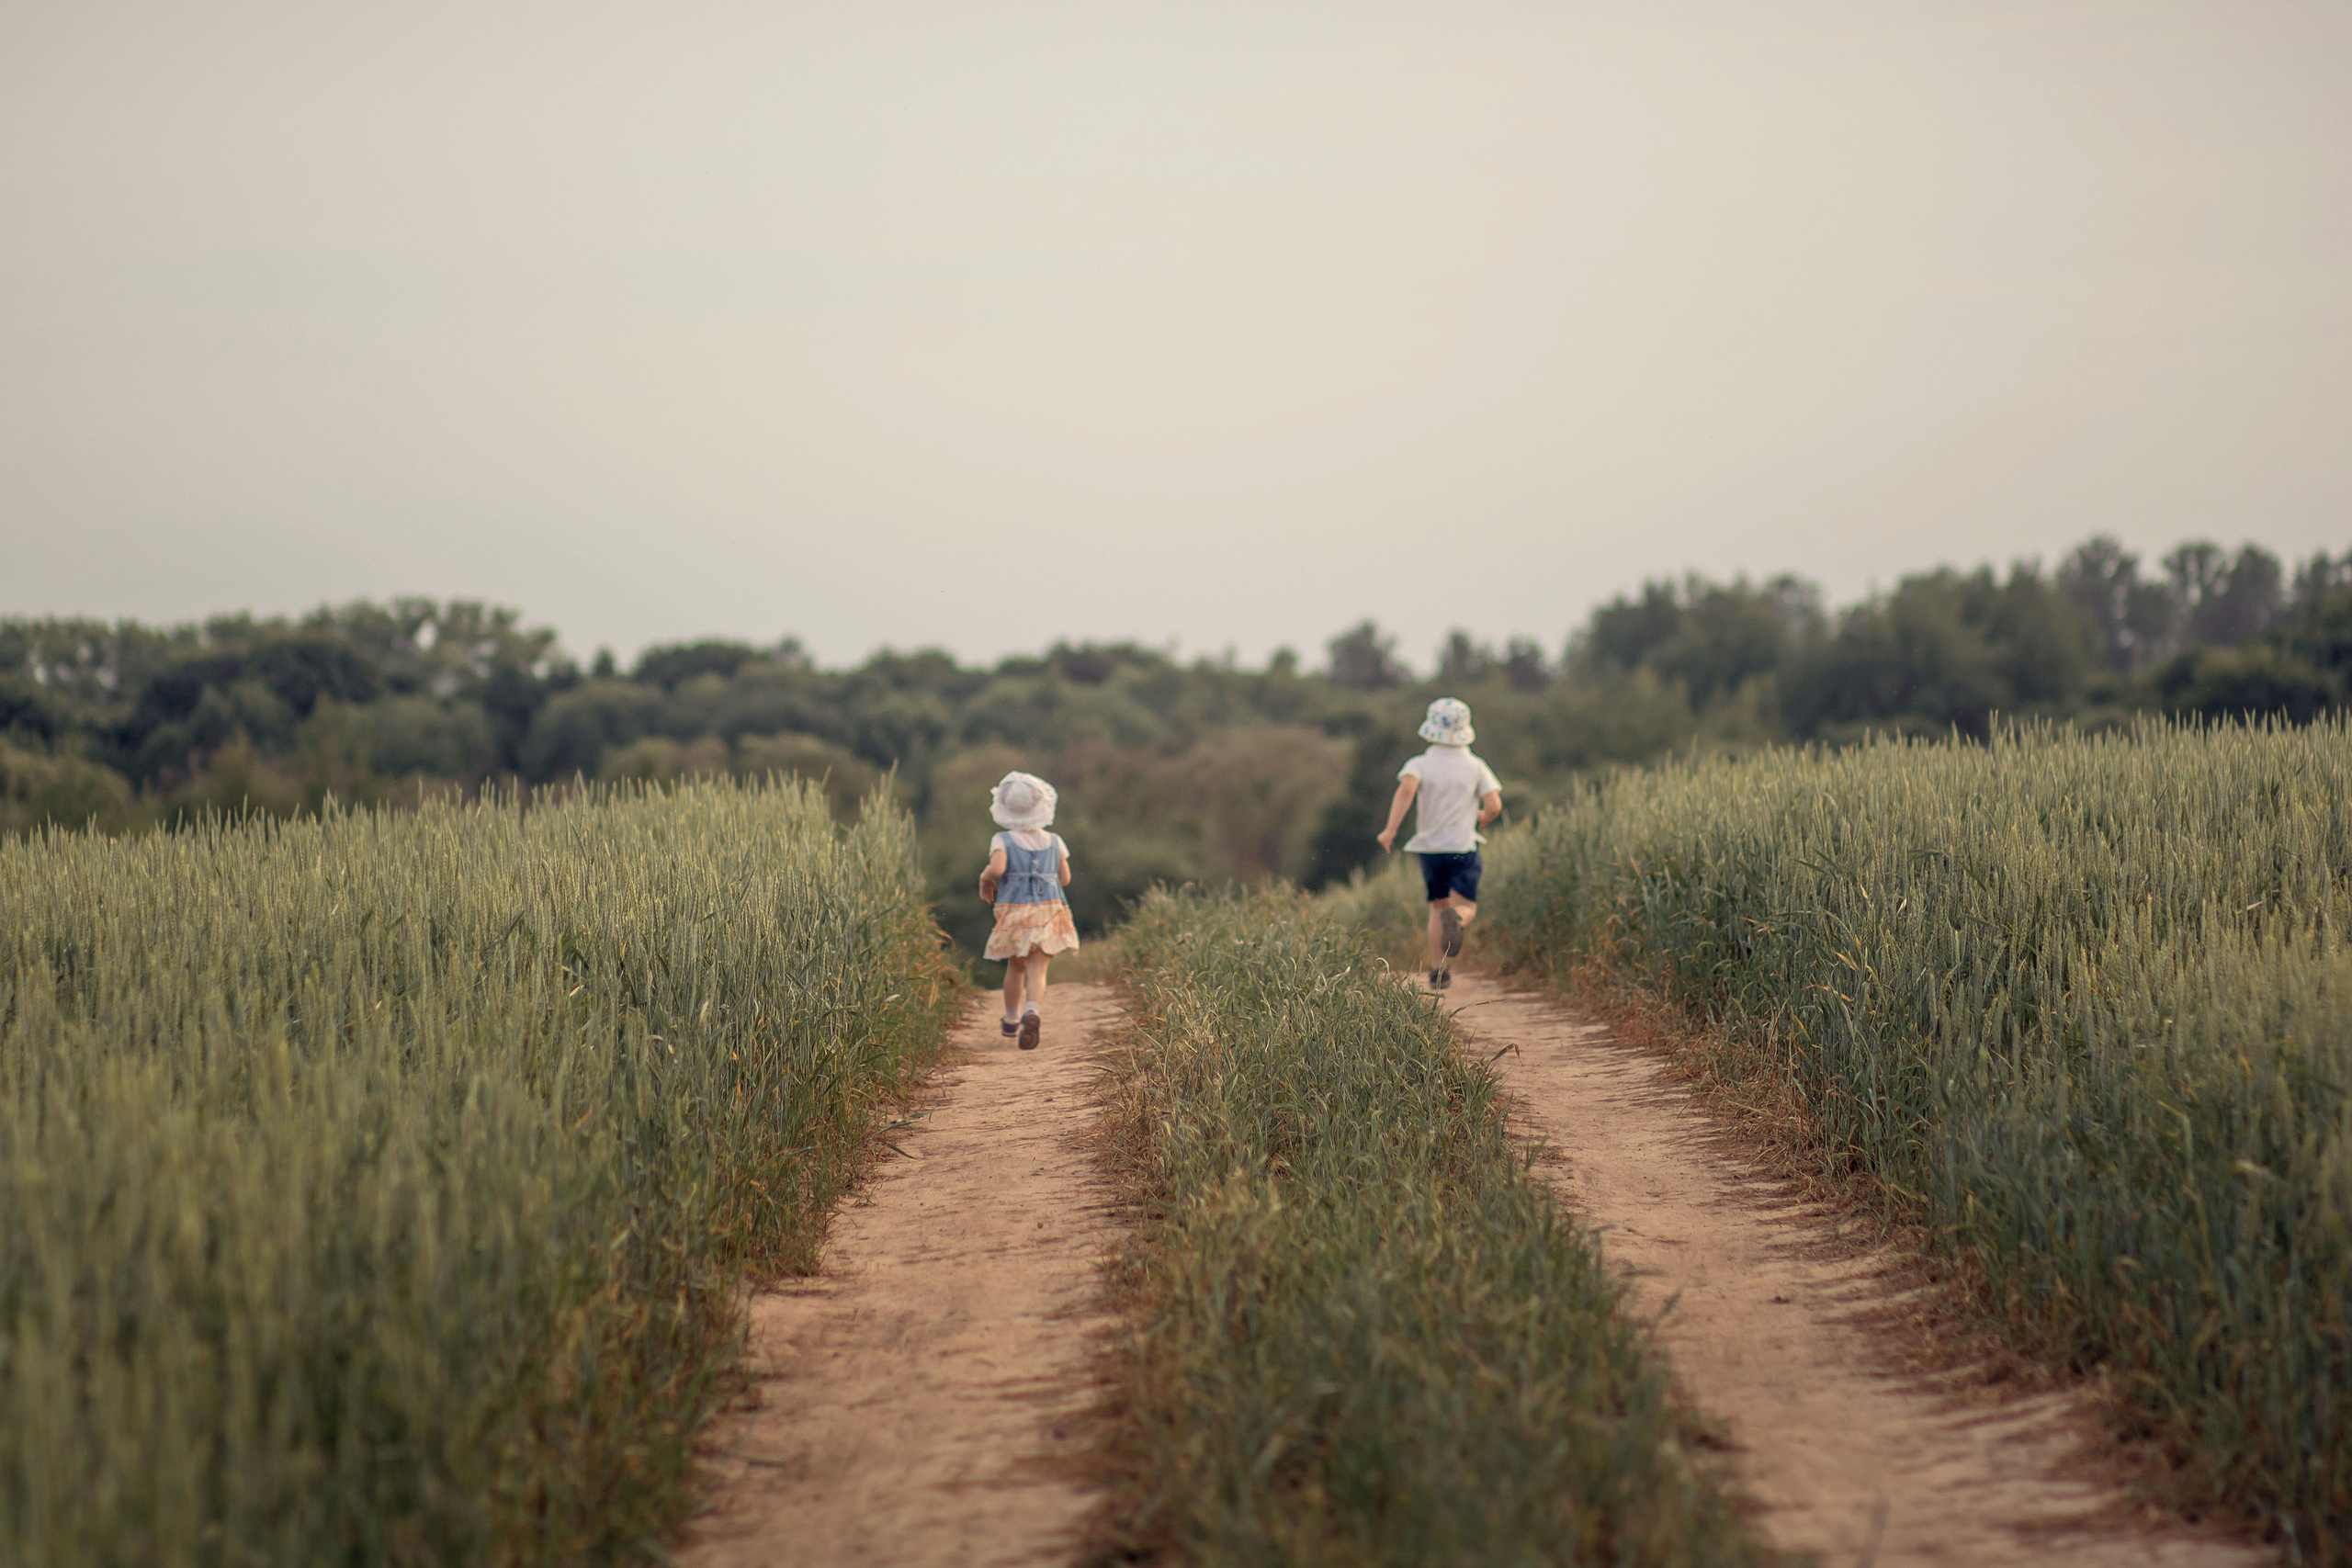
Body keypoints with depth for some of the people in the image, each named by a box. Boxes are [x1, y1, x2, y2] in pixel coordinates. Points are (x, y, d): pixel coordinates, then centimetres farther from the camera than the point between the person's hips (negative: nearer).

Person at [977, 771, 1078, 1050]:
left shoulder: (1003, 841, -5)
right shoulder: (1054, 843, 5)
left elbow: (997, 868, -23)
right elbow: (1065, 879, 10)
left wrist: (984, 880, -1)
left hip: (1013, 911, -1)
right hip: (1049, 910, 1)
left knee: (1015, 966, 20)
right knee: (1037, 969, -6)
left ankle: (1011, 1020, 33)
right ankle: (1033, 1011, -35)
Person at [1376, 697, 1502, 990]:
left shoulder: (1420, 764, -4)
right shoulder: (1476, 767, -1)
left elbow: (1407, 788, -25)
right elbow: (1494, 806, -8)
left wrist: (1391, 829, -27)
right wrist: (1480, 818, 15)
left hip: (1430, 846, 1)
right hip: (1464, 846, -1)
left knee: (1438, 906, 17)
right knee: (1466, 908, 0)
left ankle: (1437, 970, 16)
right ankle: (1456, 920, -39)